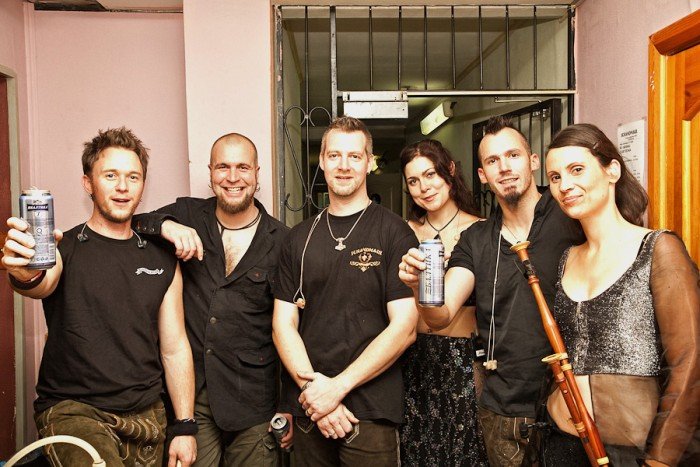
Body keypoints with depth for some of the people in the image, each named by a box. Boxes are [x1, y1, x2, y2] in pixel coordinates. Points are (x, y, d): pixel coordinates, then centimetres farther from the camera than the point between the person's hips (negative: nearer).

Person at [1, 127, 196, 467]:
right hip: (71, 409, -4)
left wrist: (184, 427, 5)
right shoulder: (64, 249, -2)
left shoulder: (162, 260, 6)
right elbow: (44, 284, -25)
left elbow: (175, 348, 8)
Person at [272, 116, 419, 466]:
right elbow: (283, 325, 3)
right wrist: (312, 387, -11)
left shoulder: (394, 233, -5)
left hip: (370, 410, -3)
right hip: (306, 408, 3)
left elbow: (404, 328, -11)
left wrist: (338, 386, -14)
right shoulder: (300, 238, 6)